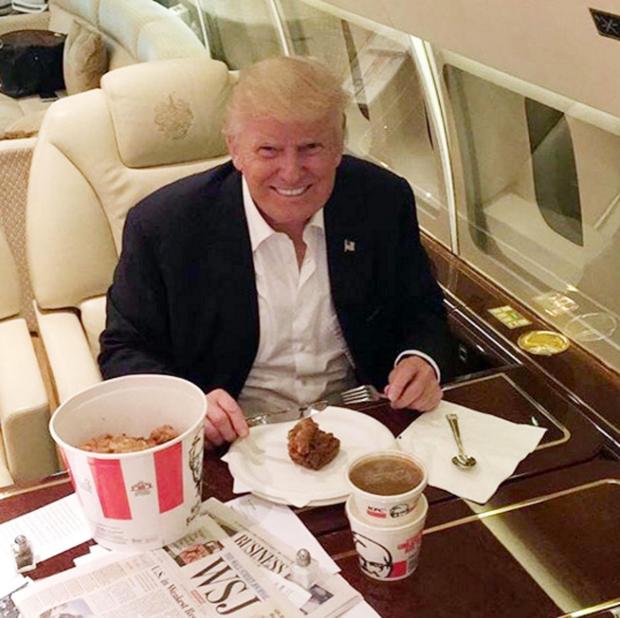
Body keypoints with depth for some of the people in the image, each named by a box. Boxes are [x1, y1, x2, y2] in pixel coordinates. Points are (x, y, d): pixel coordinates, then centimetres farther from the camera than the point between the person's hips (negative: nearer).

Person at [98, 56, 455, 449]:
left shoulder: (385, 200, -4)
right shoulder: (162, 225, -13)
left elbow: (423, 312, 9)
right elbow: (124, 350, -4)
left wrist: (422, 362, -14)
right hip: (235, 443, -1)